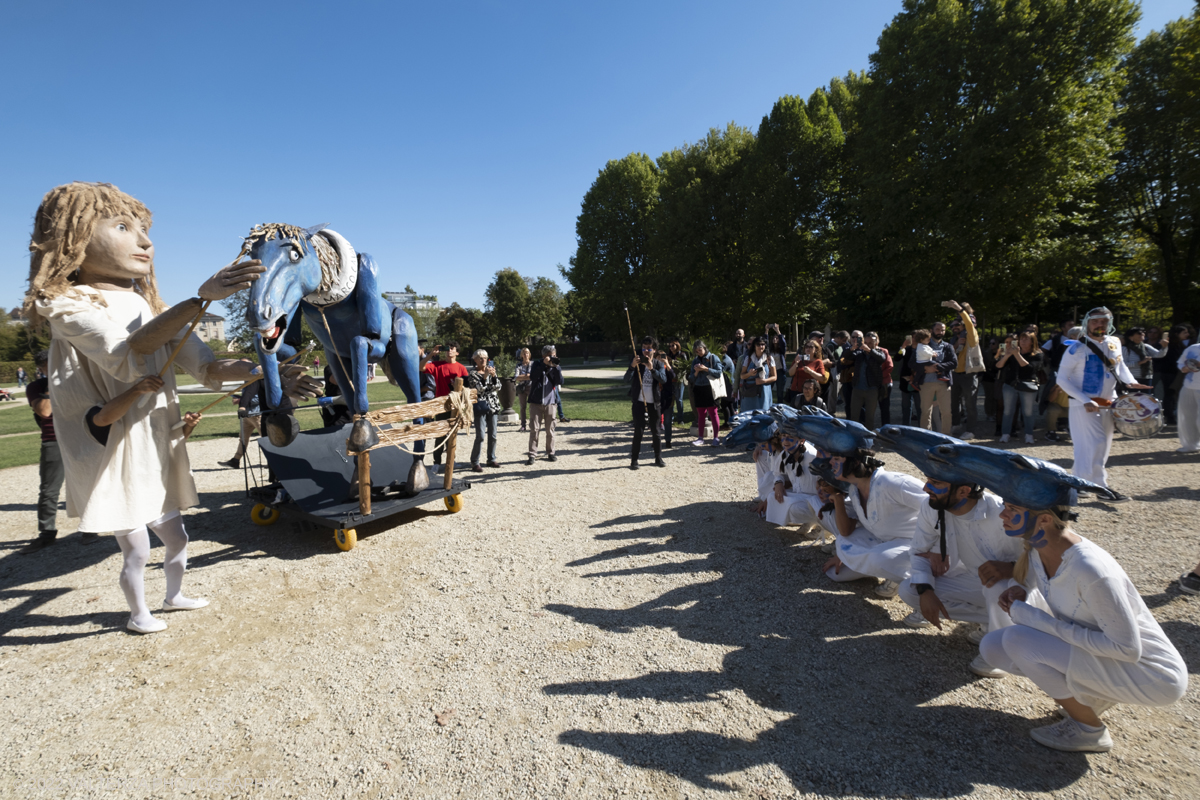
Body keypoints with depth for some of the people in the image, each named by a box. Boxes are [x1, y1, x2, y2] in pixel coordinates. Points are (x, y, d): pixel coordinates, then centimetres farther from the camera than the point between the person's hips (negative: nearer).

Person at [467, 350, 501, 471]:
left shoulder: (491, 370, 13)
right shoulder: (472, 373, 0)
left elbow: (498, 386, 2)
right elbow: (479, 388, -12)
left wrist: (494, 375, -12)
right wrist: (485, 376, -17)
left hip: (493, 406, 5)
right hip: (480, 407, -5)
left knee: (493, 435, 9)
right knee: (480, 436, -9)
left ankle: (491, 459, 21)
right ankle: (474, 462, -3)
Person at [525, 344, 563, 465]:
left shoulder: (556, 367, 8)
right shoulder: (537, 364, 4)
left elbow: (560, 382, -7)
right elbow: (532, 377, -14)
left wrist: (556, 367, -16)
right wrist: (544, 364, -20)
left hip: (550, 402, 2)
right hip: (536, 402, -2)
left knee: (550, 429, 8)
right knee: (534, 429, -3)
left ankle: (550, 452, 20)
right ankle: (532, 454, 0)